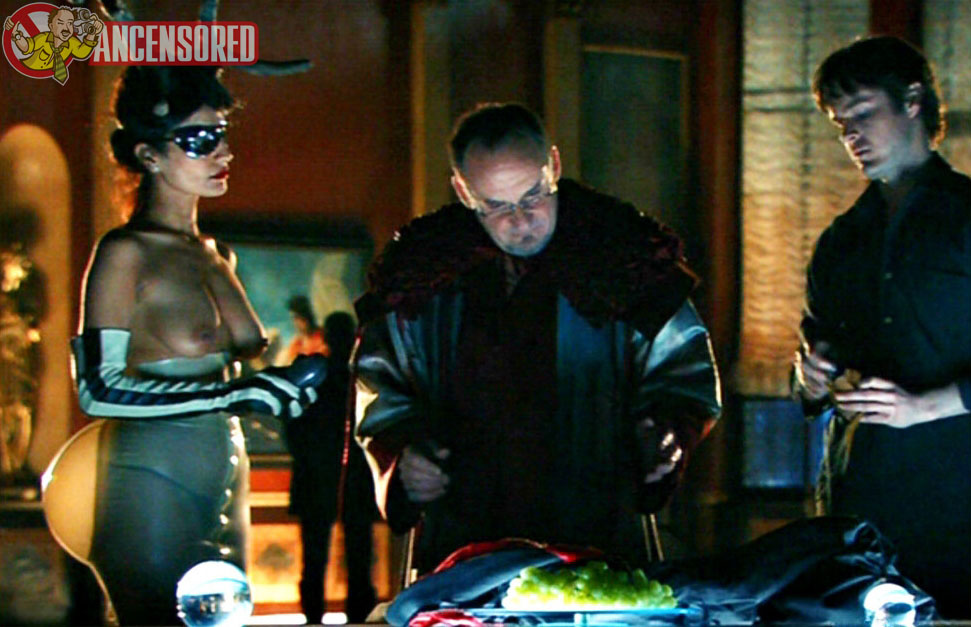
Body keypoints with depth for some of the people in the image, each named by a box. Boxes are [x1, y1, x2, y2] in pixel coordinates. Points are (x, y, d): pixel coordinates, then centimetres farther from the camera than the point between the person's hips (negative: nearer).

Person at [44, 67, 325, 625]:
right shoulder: (126, 253, -9)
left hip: (222, 489, 8)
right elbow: (99, 388, -19)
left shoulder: (216, 255, 16)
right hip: (151, 491, -8)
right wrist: (243, 394, -20)